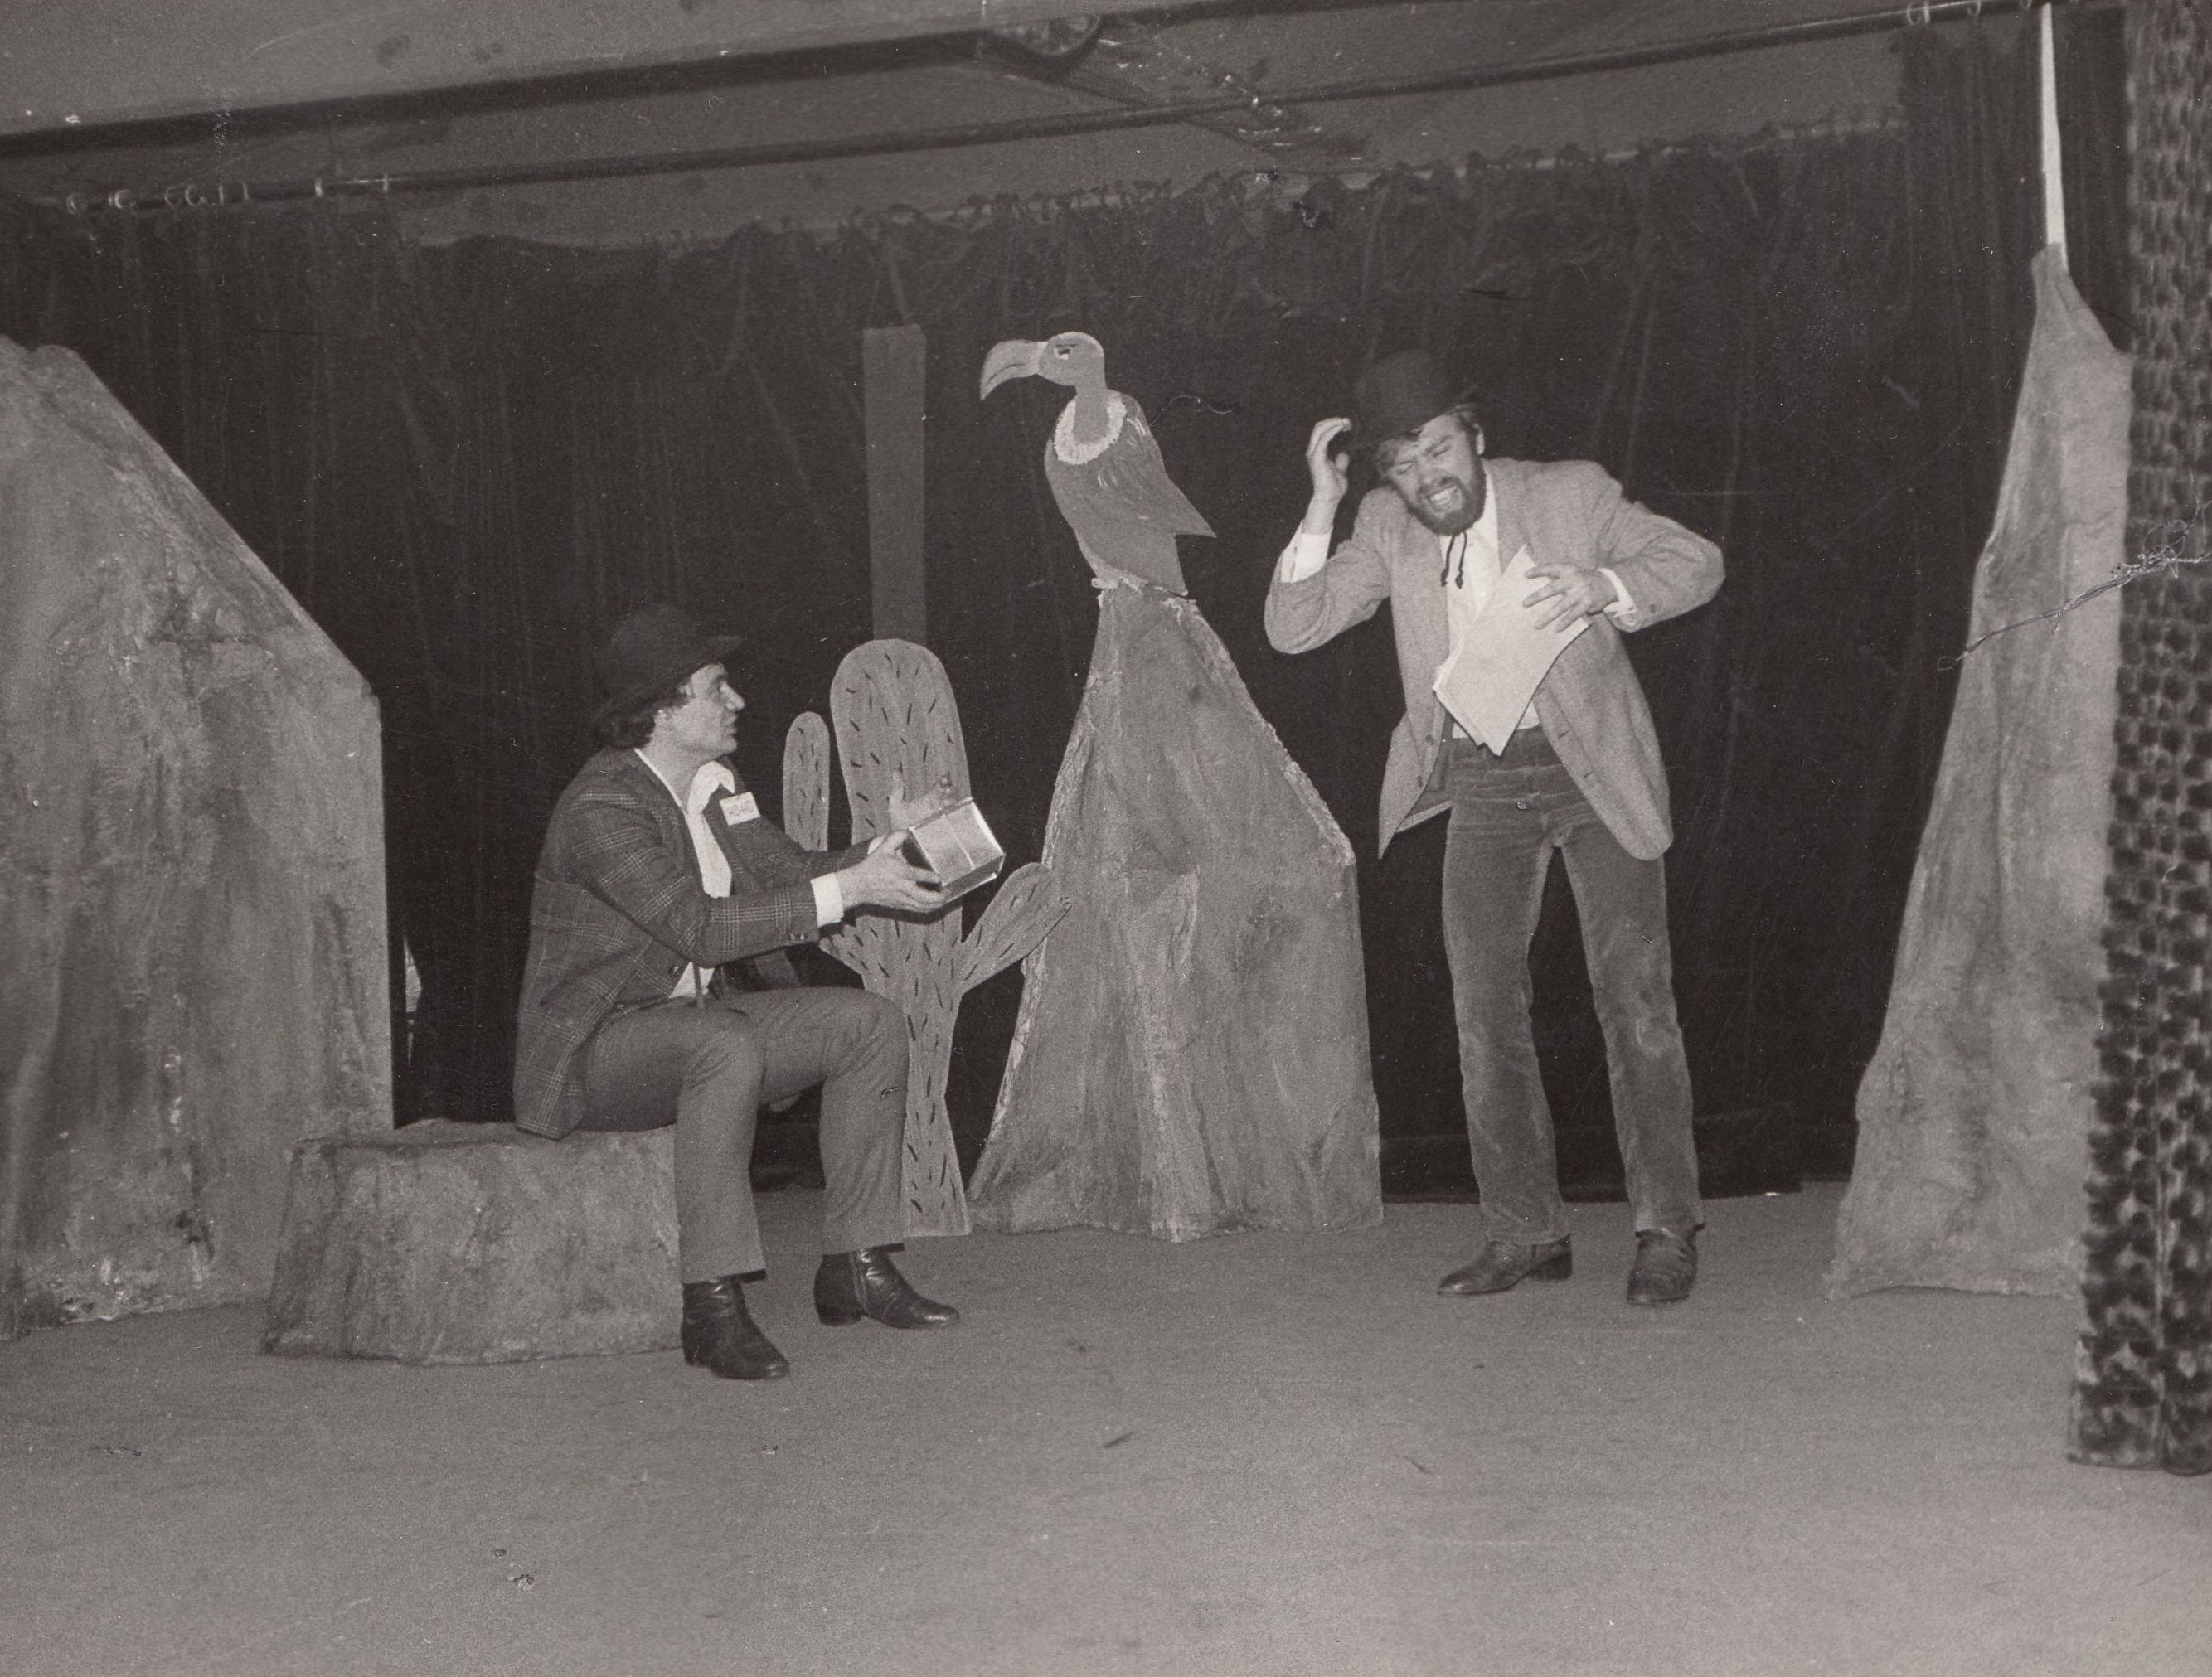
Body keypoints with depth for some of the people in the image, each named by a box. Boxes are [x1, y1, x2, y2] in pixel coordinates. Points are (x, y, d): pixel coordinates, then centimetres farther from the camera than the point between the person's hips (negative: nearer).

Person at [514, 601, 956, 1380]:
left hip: (703, 1017, 9)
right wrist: (845, 891, -30)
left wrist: (876, 859, -10)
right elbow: (701, 927, -30)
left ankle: (855, 1265, -5)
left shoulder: (716, 784, 8)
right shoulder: (600, 808, -21)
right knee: (727, 1047, -38)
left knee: (873, 1022, -5)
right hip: (597, 1046, -9)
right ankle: (712, 1306, -36)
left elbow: (787, 871, 10)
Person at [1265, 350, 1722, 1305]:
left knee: (1633, 995, -7)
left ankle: (1666, 1232, 0)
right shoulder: (1386, 527, 2)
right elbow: (1292, 628, -2)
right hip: (1481, 784, 4)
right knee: (1484, 1008, 2)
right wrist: (1322, 507, -13)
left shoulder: (1568, 493, -7)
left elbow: (1697, 562, -3)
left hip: (1592, 767, -3)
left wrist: (1603, 588, -22)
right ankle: (1525, 1233, 11)